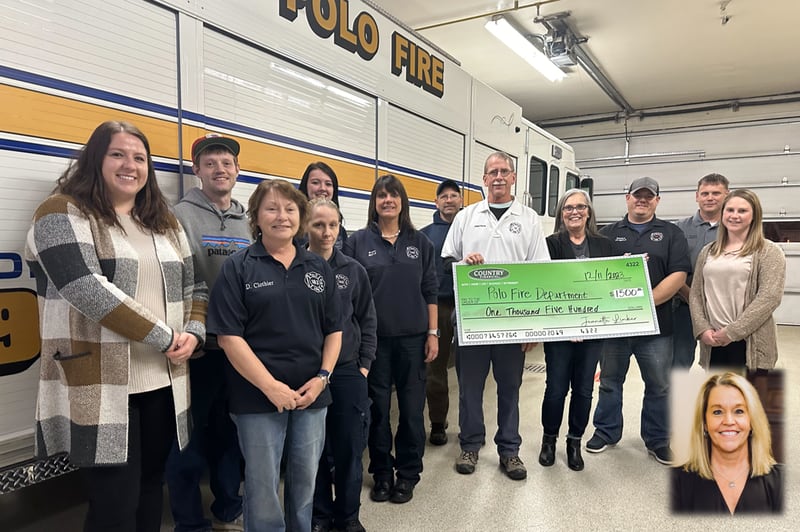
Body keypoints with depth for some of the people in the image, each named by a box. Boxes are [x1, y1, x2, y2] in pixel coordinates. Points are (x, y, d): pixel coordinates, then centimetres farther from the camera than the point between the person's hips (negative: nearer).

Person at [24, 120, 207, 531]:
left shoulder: (164, 223, 13)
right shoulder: (63, 214, -7)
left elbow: (194, 287, 16)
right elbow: (88, 291, -21)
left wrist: (193, 334, -4)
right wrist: (166, 338, -18)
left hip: (162, 384, 6)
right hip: (101, 391, -6)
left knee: (149, 491, 19)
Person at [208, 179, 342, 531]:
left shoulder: (319, 268, 7)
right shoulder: (238, 267, -5)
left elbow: (334, 329, 9)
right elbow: (228, 336, -12)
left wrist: (323, 376, -5)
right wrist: (271, 386, -17)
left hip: (311, 393, 4)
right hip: (259, 396, -3)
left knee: (305, 481, 17)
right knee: (262, 486, 10)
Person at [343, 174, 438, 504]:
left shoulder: (420, 242, 6)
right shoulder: (358, 242, 0)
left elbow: (430, 291, 6)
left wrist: (433, 333, 2)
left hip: (413, 337, 1)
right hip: (373, 338, -1)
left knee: (412, 406, 8)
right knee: (377, 407, 9)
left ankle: (408, 473, 25)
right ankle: (382, 472, 26)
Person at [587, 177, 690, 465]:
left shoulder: (671, 233, 5)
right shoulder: (608, 233, 8)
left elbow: (678, 274, -6)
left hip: (656, 323, 0)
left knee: (659, 385, 10)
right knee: (610, 381, 13)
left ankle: (658, 440, 27)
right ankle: (606, 431, 28)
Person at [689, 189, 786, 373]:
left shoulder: (769, 252, -2)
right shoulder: (708, 252, 12)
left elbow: (769, 297, -12)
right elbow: (695, 294, 10)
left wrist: (732, 332, -16)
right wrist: (702, 329, -5)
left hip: (750, 343, -4)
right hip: (713, 343, 5)